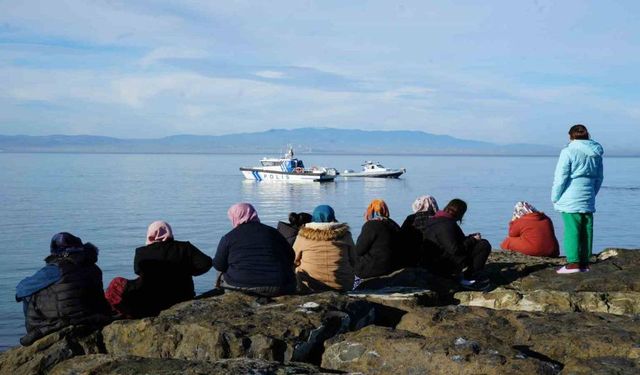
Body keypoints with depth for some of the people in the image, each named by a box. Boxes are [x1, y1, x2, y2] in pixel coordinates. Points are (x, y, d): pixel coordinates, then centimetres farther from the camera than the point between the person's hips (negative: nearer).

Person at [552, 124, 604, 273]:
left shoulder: (568, 152, -9)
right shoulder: (596, 154, 11)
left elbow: (560, 178, -10)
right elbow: (599, 178, 20)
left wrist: (555, 198, -1)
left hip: (570, 200, -6)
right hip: (588, 200, 6)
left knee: (571, 230, -5)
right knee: (586, 231, 9)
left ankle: (573, 262, -7)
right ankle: (584, 263, 14)